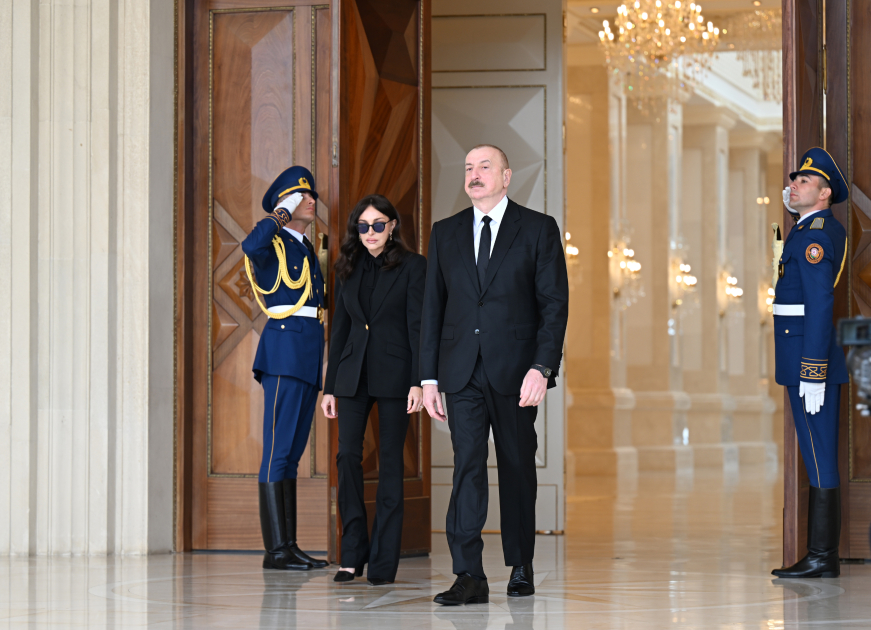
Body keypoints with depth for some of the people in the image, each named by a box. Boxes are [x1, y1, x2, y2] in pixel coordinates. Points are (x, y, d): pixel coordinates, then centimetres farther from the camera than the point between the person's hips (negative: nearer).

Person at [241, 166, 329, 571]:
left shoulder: (306, 250, 22)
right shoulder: (272, 245, -4)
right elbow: (251, 246, -29)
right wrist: (277, 218, -12)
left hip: (309, 356, 9)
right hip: (285, 350, -9)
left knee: (292, 453, 9)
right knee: (278, 450, -10)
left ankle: (289, 545, 11)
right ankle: (275, 549, -12)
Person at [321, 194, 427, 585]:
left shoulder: (412, 266, 0)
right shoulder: (350, 270, 12)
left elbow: (418, 326, -5)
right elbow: (340, 328, 14)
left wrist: (418, 381, -14)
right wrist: (330, 386, 10)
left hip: (394, 373, -3)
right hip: (354, 374, 4)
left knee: (390, 461, -1)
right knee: (348, 455, -7)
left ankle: (384, 561, 3)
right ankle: (353, 554, 2)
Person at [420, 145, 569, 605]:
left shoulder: (538, 229, 2)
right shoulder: (445, 233, 11)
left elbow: (554, 303, -3)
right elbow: (432, 308, 11)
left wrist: (542, 367, -14)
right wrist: (429, 377, 5)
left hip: (515, 372, -2)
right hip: (462, 372, 2)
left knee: (517, 467, 7)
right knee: (467, 465, -6)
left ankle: (521, 567, 21)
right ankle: (469, 576, -9)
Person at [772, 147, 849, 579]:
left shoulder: (814, 235, -15)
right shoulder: (831, 229, 16)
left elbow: (820, 306, -22)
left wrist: (812, 375, -24)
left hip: (811, 362, -10)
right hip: (813, 360, 10)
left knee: (819, 458, -7)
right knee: (819, 458, 10)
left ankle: (822, 558, -5)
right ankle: (823, 555, 14)